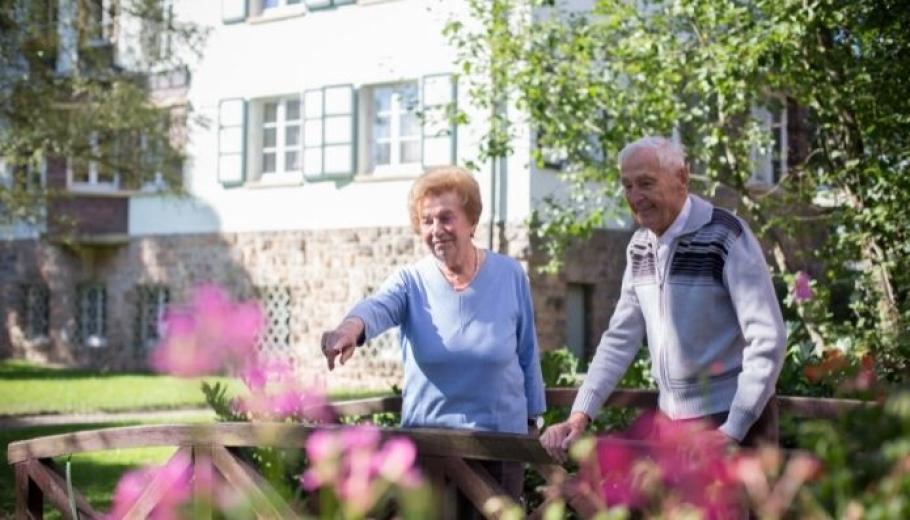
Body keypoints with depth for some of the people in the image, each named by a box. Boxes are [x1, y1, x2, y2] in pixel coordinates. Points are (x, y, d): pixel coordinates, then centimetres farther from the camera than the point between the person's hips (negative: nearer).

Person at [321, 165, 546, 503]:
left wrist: (531, 422, 7)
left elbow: (527, 354, 5)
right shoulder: (411, 281, -5)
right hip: (426, 437, 0)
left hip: (500, 436, 0)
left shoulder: (510, 276, -1)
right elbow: (378, 306, -28)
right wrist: (351, 327, -51)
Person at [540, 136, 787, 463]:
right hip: (668, 415, 7)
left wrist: (732, 432, -23)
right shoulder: (640, 247, 7)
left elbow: (768, 339, -18)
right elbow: (620, 338, 10)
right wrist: (579, 416, 0)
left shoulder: (725, 237, -15)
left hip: (726, 419, -6)